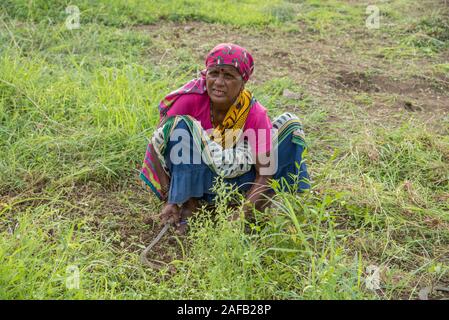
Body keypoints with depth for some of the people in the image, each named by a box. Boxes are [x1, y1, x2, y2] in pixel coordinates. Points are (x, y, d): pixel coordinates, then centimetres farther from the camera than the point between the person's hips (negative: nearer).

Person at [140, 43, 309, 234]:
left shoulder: (255, 115, -18)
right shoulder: (190, 100, -20)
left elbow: (264, 176, -18)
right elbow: (156, 146, -18)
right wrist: (170, 199, -24)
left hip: (241, 182, 1)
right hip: (197, 180, 0)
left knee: (289, 124, -13)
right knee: (181, 124, -28)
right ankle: (189, 204, -24)